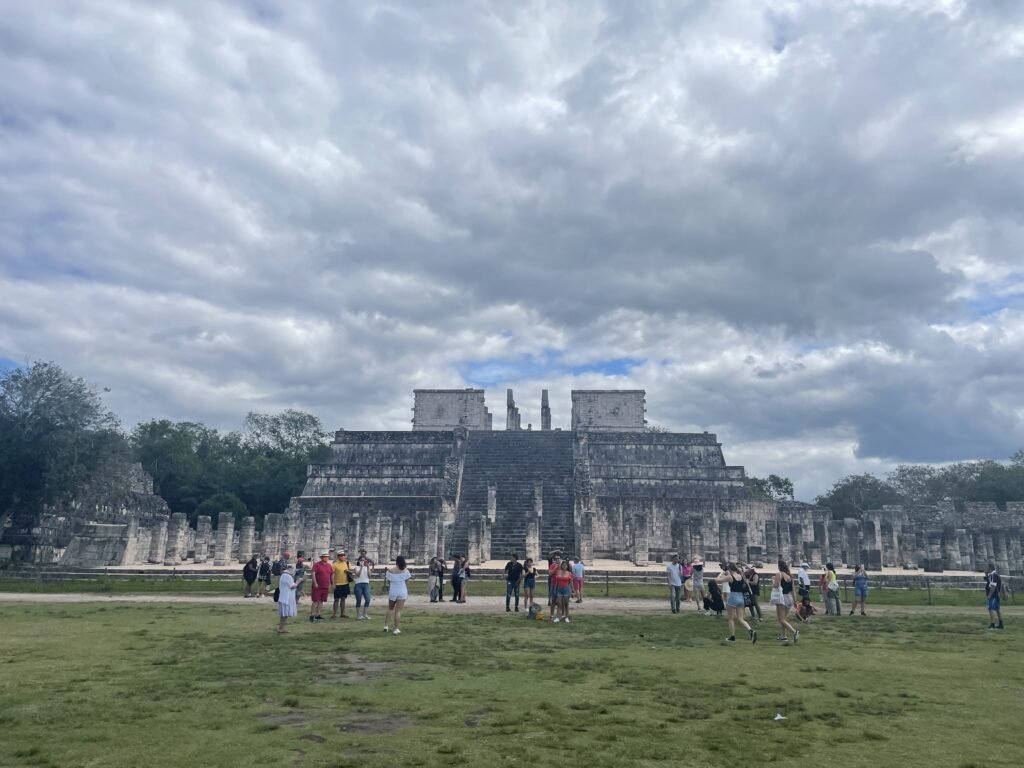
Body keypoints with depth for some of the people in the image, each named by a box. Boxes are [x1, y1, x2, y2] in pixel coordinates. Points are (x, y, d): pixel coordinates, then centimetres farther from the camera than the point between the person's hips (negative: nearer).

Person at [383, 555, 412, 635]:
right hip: (402, 592, -1)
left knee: (390, 609, 21)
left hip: (392, 592, 1)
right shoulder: (405, 570, -5)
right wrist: (407, 593, 9)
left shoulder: (390, 570, -4)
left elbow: (387, 582, 1)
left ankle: (386, 625, 17)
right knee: (398, 611, 0)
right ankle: (396, 629, -1)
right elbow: (407, 583, -1)